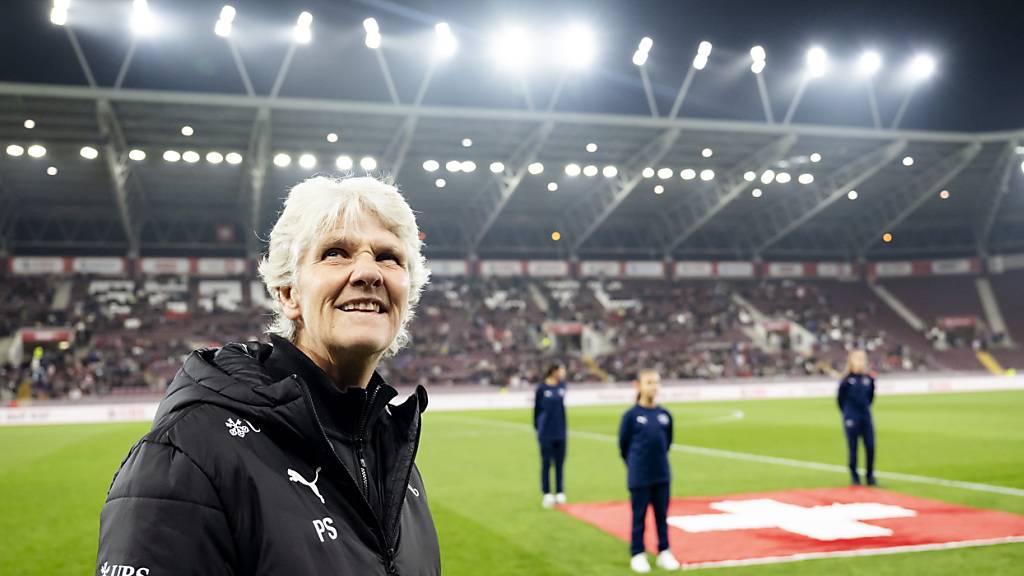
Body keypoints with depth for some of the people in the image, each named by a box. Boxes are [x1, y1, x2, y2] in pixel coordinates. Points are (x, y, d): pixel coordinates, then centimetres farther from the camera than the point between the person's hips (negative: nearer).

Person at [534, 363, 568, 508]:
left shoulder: (562, 386, 4)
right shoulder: (542, 389, -8)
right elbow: (536, 409, -1)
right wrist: (538, 428, 2)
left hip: (560, 432, 4)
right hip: (546, 434, -4)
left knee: (559, 464, 9)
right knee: (546, 464, 3)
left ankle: (560, 493, 16)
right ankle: (547, 494, 10)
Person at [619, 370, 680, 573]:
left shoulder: (665, 415, 2)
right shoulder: (631, 415, -9)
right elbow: (624, 444, 1)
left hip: (662, 475, 3)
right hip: (639, 477, -3)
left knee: (662, 515, 12)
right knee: (639, 516, 6)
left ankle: (664, 553, 24)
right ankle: (637, 555, 18)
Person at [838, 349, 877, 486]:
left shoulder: (869, 379, 2)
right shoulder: (846, 380, -9)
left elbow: (870, 396, 16)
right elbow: (840, 399, 1)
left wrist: (865, 408, 15)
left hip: (866, 418, 4)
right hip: (851, 420, -4)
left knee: (870, 447, 2)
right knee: (853, 448, 3)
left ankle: (870, 476, 16)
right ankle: (854, 477, 15)